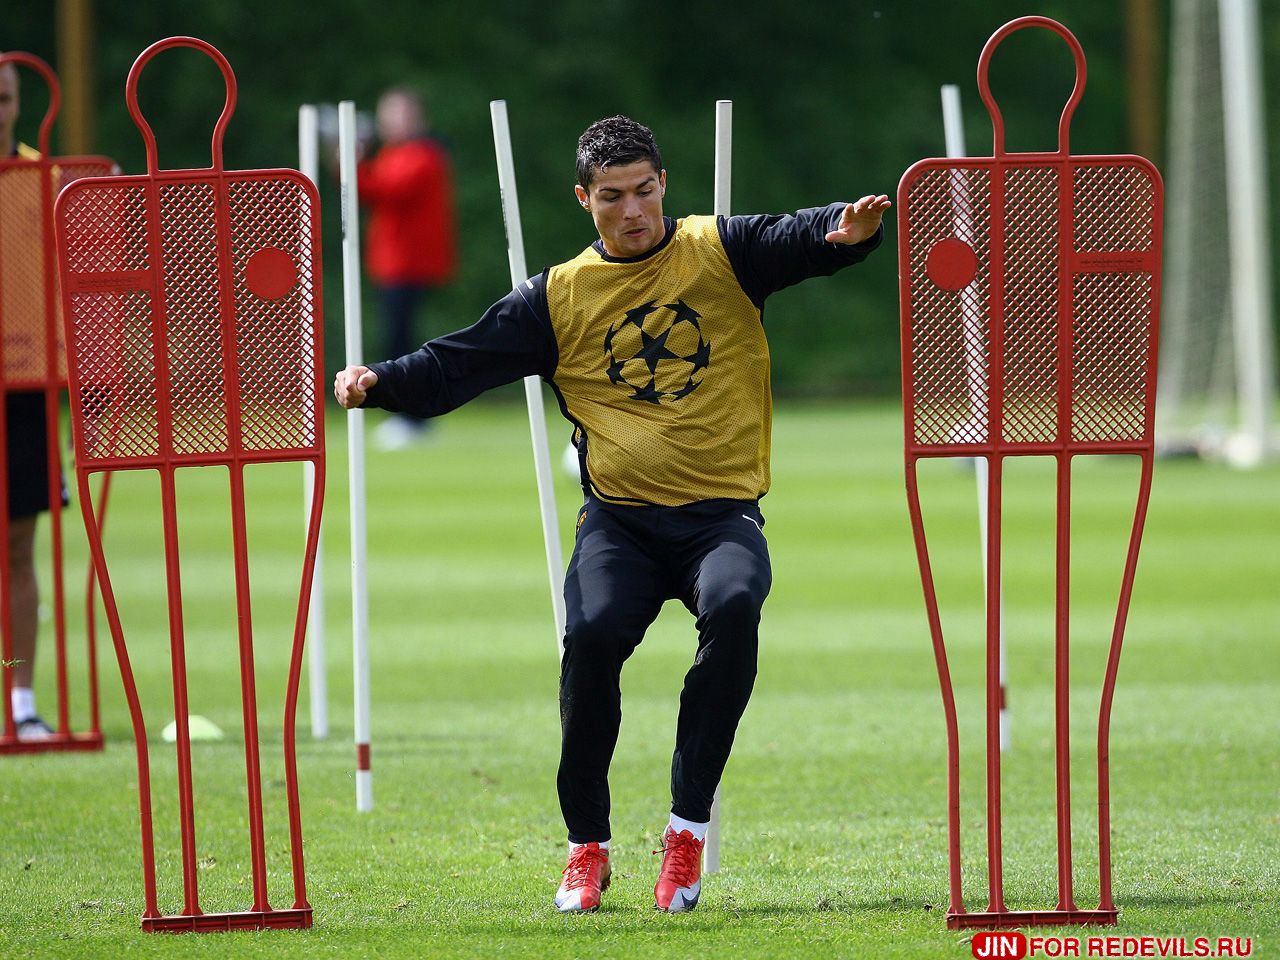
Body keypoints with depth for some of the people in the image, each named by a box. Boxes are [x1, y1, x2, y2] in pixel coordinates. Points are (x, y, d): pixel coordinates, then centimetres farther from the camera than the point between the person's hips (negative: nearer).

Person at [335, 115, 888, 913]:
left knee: (733, 608, -32)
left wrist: (852, 229, -33)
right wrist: (381, 383, -10)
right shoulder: (559, 297, 10)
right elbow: (459, 363, 8)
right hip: (621, 518, 1)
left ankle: (689, 825, -21)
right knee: (593, 631, -27)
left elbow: (804, 240, -9)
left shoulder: (721, 253, 6)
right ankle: (587, 845, -9)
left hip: (722, 512, -1)